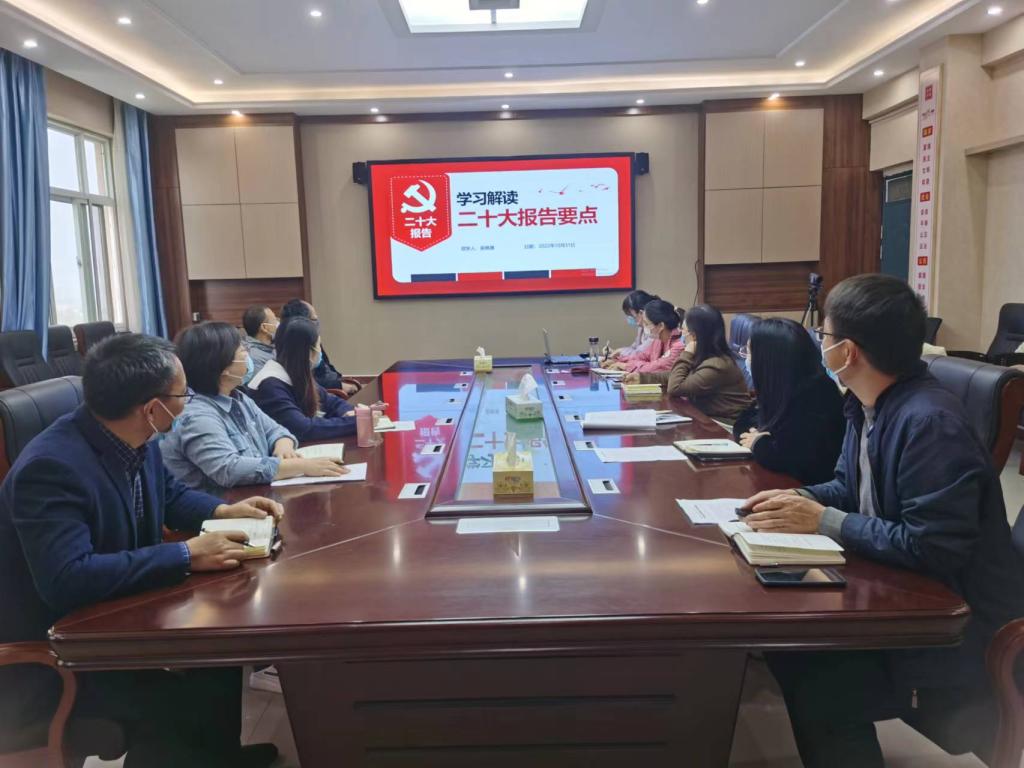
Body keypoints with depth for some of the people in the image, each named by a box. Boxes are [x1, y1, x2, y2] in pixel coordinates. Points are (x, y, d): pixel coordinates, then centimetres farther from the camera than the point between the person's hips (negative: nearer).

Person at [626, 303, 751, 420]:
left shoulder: (716, 366, -24)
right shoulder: (705, 356, 5)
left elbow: (674, 388, -22)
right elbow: (674, 377, 18)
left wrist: (686, 355, -16)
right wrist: (641, 377, 12)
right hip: (710, 417, 8)